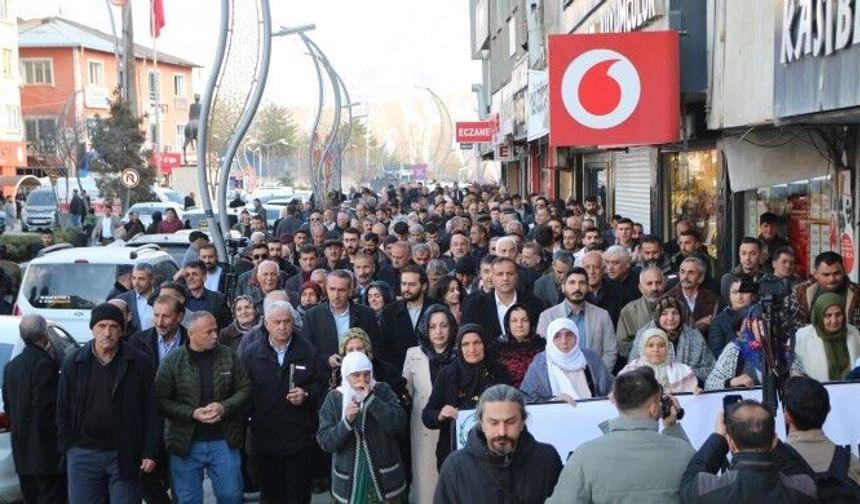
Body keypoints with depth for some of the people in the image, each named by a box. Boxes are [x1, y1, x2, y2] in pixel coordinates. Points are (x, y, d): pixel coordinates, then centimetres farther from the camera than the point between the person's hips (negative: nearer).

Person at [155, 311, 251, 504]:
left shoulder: (229, 356, 0)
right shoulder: (173, 361, -5)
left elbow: (245, 389, 3)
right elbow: (161, 400, -8)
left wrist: (224, 407, -14)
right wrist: (192, 413, -19)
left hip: (224, 441, 1)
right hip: (186, 444, -1)